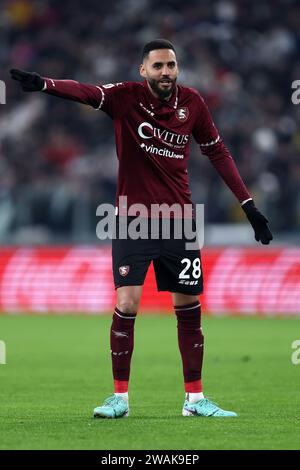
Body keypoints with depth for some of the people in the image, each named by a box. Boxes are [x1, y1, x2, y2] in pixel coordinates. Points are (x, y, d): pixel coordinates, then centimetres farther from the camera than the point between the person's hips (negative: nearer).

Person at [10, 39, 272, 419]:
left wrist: (248, 204, 10)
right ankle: (120, 397, 3)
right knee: (126, 305, -10)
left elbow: (217, 152, 12)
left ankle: (194, 398, 17)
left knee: (188, 308, 6)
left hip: (179, 220, 3)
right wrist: (43, 84, -47)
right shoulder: (126, 97, -8)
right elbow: (86, 92, -27)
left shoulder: (192, 103, 1)